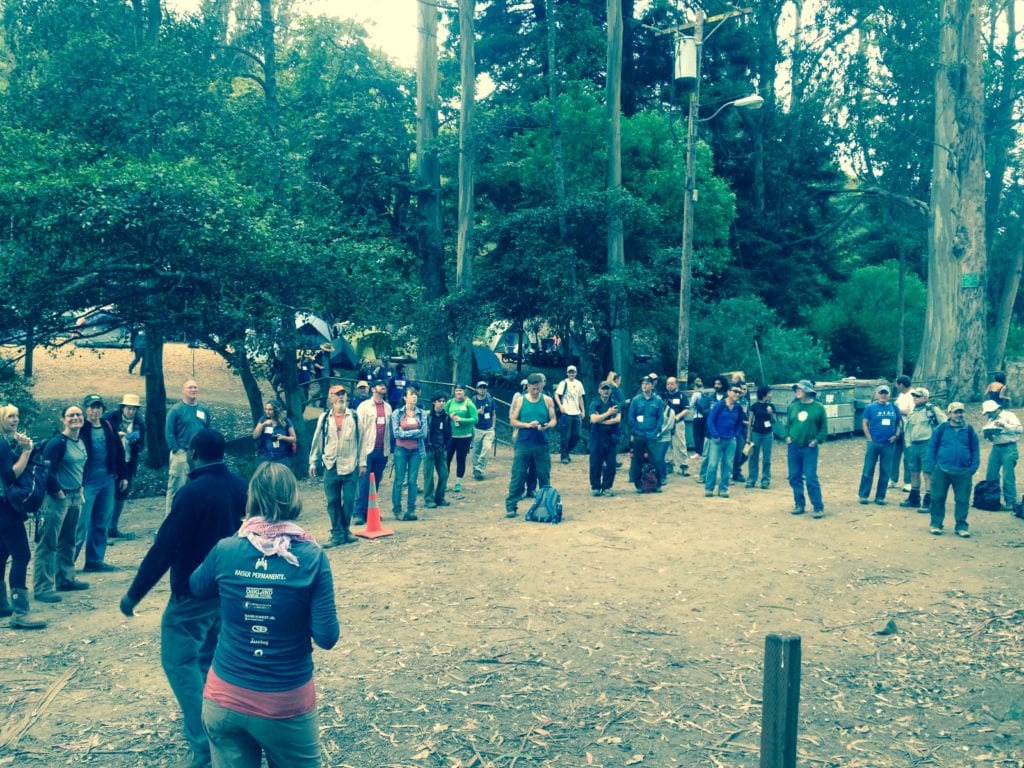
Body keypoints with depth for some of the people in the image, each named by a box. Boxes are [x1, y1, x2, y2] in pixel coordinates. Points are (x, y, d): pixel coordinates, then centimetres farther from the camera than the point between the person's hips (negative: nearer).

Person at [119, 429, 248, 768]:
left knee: (180, 661, 2)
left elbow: (164, 547, -20)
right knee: (210, 658, 20)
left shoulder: (192, 492, -20)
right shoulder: (240, 487, 2)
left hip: (193, 594, -7)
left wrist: (134, 594, -12)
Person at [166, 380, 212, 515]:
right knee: (177, 487, -6)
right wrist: (177, 451, -13)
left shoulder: (204, 410, 12)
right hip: (181, 454, -5)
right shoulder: (176, 410, -3)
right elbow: (169, 433, -7)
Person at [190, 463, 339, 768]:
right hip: (287, 705, -2)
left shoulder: (225, 550, -8)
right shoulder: (312, 557, -14)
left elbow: (197, 589, 14)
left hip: (225, 700, 2)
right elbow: (327, 637, -13)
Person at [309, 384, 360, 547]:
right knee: (333, 502, 3)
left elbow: (361, 439, 3)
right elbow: (317, 441, 10)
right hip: (331, 466, 1)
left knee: (349, 500, 1)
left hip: (350, 466, -1)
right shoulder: (324, 418, 6)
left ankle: (346, 530, 19)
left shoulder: (354, 417, 2)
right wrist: (313, 462, 8)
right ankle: (337, 534, 10)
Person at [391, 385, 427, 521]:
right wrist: (415, 432, -10)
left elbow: (424, 433, -4)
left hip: (416, 450, 2)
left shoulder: (421, 414, 4)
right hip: (401, 450, -2)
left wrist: (405, 433, -9)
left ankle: (411, 509, 10)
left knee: (412, 480, 3)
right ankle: (397, 509, 8)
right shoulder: (397, 413, 0)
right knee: (399, 480, 0)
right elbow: (396, 433, -9)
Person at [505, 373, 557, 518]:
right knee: (518, 476, -1)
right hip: (523, 444, -1)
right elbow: (513, 421, 1)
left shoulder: (547, 400, 6)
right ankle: (510, 506, 3)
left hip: (542, 445, 1)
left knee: (544, 476, 6)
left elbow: (553, 420, 6)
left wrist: (548, 426, -16)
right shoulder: (520, 401, 3)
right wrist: (527, 425, -15)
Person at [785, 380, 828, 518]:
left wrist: (817, 440, -10)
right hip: (793, 447, 4)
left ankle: (818, 507, -2)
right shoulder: (792, 406, 6)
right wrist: (787, 436, 3)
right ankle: (799, 504, 19)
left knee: (811, 478, -8)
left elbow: (824, 428, 1)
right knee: (794, 478, 8)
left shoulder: (818, 407, -3)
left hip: (809, 448, -4)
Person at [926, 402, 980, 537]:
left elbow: (975, 450, 9)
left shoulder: (970, 431, 6)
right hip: (941, 471, -1)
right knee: (938, 498, 3)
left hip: (963, 473, 1)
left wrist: (973, 468, 0)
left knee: (963, 500, 4)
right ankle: (935, 524, 14)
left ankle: (961, 526, 15)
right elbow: (932, 447, 3)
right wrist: (932, 466, -4)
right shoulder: (940, 429, 1)